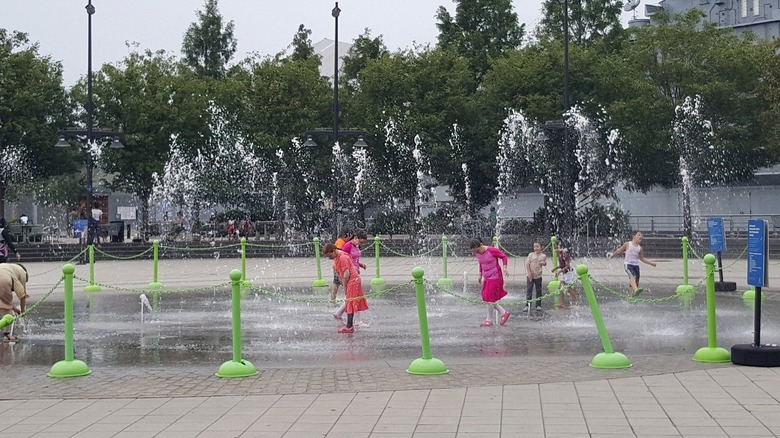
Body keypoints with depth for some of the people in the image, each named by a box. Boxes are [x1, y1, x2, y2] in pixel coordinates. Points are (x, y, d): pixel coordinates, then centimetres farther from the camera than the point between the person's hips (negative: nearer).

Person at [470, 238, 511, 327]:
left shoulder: (492, 250, -18)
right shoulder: (477, 254, 1)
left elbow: (504, 257, -7)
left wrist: (504, 268, -18)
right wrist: (480, 275, 19)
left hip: (495, 277, -8)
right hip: (486, 278, 8)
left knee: (489, 298, -7)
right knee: (486, 298, 7)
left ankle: (489, 320, 6)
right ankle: (504, 313, 19)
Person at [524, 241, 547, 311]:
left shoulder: (543, 256, 4)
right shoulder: (531, 254, -1)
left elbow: (545, 263, 15)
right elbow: (527, 264, -4)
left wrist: (543, 263, -10)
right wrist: (529, 273, -13)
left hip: (538, 275, 2)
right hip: (530, 275, -2)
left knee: (539, 290, 6)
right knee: (529, 290, -2)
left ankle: (538, 305, 14)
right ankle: (527, 305, -1)